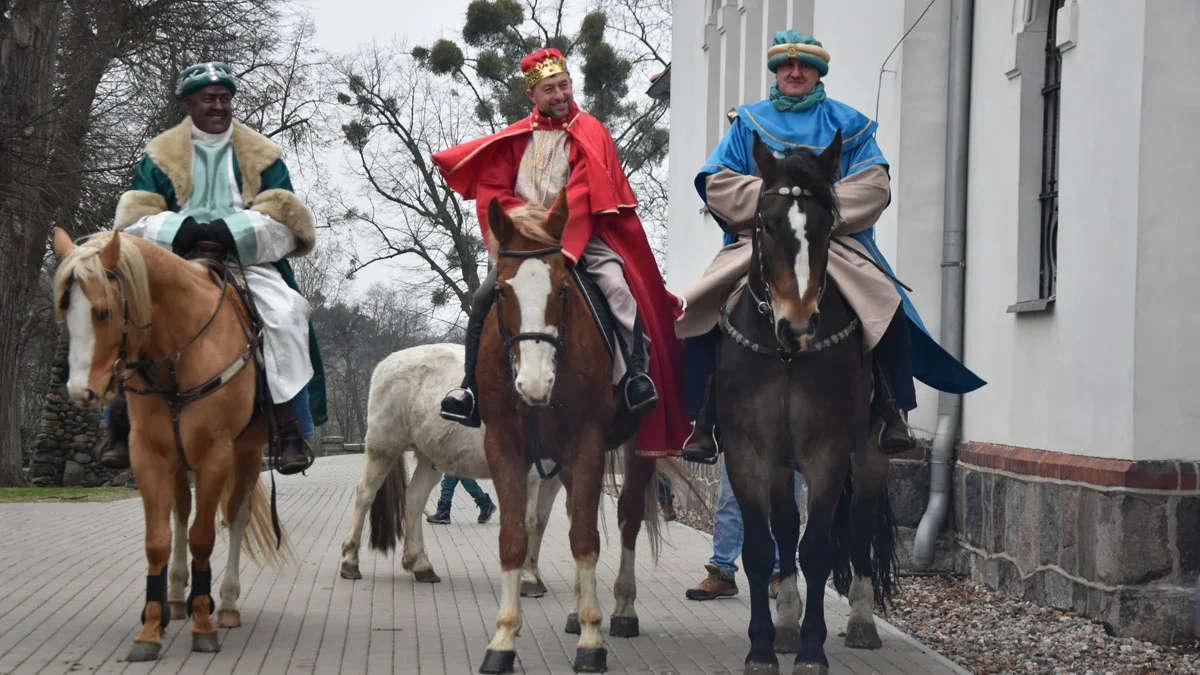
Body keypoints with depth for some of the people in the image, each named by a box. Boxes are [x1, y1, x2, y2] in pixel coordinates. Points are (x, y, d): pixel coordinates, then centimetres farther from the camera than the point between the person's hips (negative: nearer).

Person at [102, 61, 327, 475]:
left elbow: (281, 218, 1)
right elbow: (136, 217, 3)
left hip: (248, 261, -1)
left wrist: (230, 231, -17)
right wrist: (181, 231, -18)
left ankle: (294, 427, -27)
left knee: (286, 312, -30)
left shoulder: (262, 155, 12)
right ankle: (122, 421, -17)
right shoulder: (159, 156, 12)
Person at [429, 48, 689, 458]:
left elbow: (584, 194, -9)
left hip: (582, 236, -2)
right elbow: (492, 190, 8)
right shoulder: (515, 138, 12)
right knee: (484, 300, -14)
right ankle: (471, 388, -5)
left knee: (618, 287, -28)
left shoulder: (591, 133, 2)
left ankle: (635, 373, -22)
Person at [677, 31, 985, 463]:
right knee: (702, 314, -22)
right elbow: (718, 183, 5)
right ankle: (707, 423, -10)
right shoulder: (749, 122, 16)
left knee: (888, 310, -26)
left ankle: (893, 413, -12)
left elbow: (874, 185, 2)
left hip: (834, 238, -1)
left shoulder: (847, 124, 14)